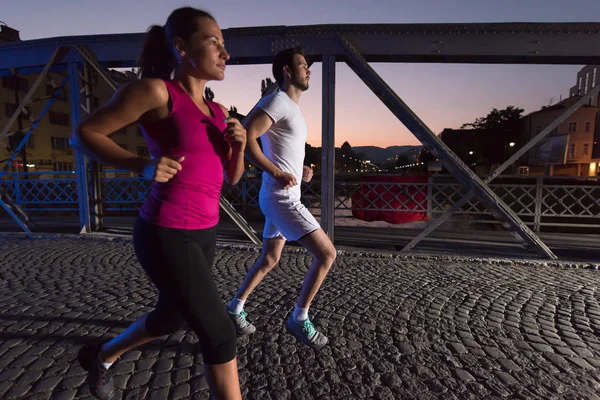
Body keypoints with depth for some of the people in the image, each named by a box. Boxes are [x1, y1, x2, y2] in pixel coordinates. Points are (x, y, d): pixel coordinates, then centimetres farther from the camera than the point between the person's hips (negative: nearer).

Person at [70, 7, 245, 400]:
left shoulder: (218, 112, 11)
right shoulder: (154, 90, -9)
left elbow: (232, 176, 13)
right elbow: (83, 134, -4)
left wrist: (240, 145, -6)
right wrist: (143, 166, -19)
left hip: (203, 233, 8)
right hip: (166, 236, -8)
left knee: (170, 319, 27)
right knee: (221, 335, 0)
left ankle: (100, 356, 55)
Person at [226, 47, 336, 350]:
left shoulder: (292, 108, 20)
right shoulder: (277, 101, -11)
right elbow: (244, 138, -22)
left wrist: (301, 171, 10)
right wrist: (277, 173, -24)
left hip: (282, 198, 10)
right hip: (281, 198, -10)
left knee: (269, 260, 18)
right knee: (327, 253, -8)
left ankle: (235, 308, 34)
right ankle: (299, 319, 7)